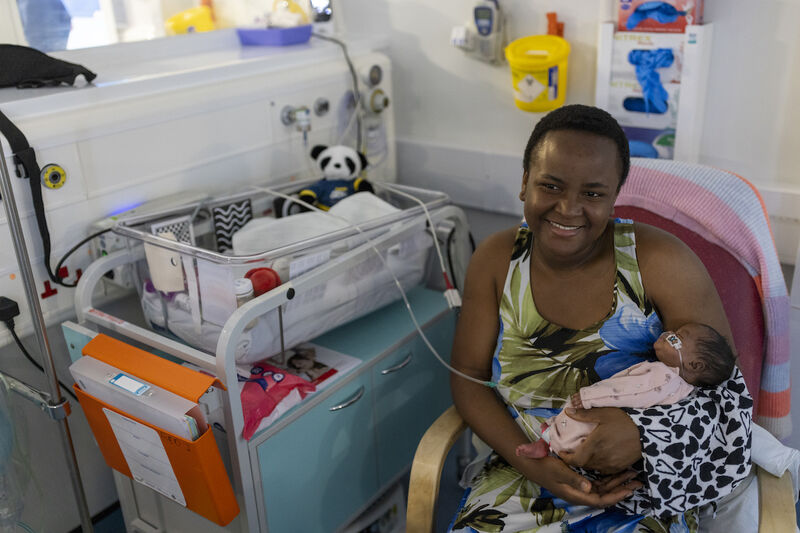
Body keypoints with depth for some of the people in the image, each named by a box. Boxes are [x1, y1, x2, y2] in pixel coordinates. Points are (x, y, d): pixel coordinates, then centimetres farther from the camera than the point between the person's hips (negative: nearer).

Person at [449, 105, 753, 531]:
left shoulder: (662, 264, -14)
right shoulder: (496, 261, -5)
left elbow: (727, 388, -7)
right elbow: (469, 377, -2)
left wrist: (644, 433, -25)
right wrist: (528, 459, -16)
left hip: (641, 490, 0)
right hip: (524, 478, 1)